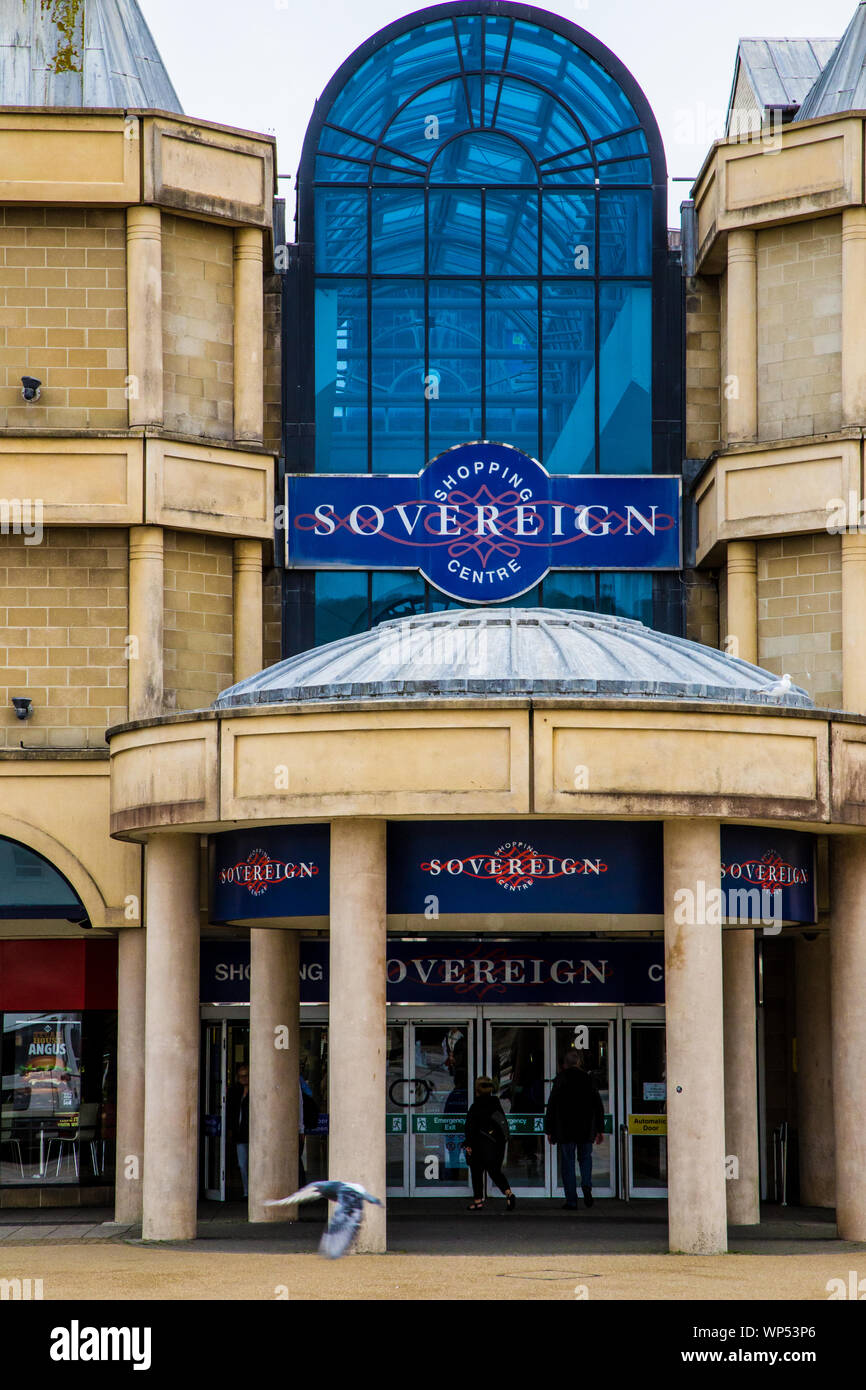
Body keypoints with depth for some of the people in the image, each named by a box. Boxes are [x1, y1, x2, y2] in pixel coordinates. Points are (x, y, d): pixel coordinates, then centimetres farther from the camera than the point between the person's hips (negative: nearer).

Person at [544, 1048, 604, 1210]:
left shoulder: (561, 1080, -5)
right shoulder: (588, 1080, 3)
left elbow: (552, 1106, -4)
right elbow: (598, 1105, 5)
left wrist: (549, 1130, 3)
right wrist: (600, 1129, 12)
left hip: (565, 1129, -2)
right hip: (586, 1129, 2)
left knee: (568, 1162, 3)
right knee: (585, 1157, 20)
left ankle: (571, 1201, 1)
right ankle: (586, 1185, -8)